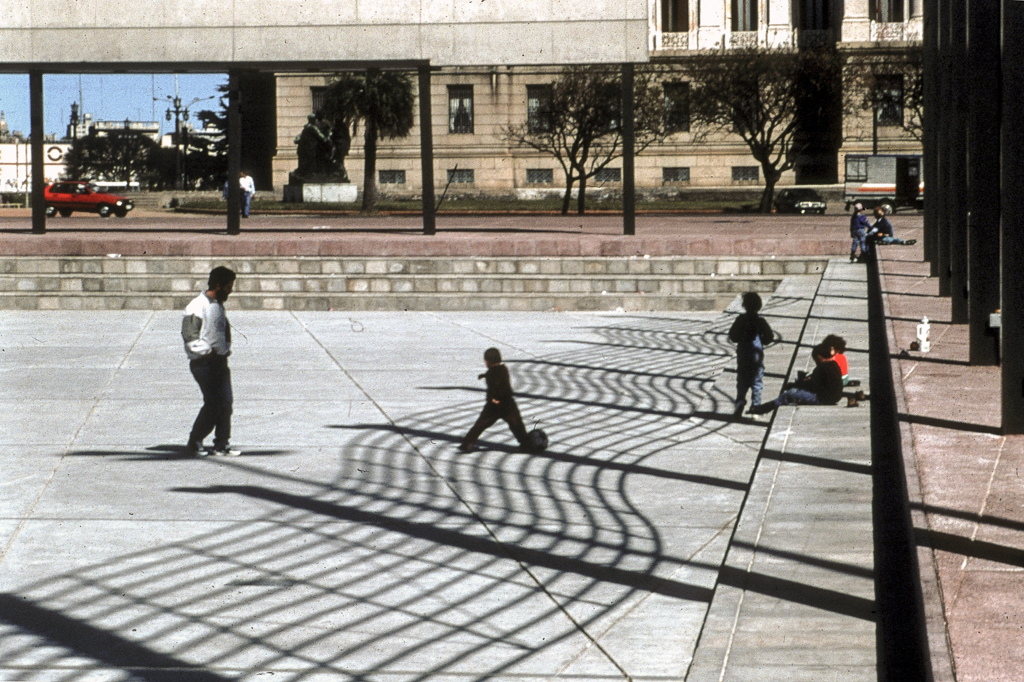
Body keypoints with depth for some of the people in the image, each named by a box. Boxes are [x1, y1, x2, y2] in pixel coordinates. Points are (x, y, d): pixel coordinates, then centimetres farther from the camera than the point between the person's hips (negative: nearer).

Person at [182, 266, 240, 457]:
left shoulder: (219, 305, 16)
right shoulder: (197, 307, -13)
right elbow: (189, 335, -18)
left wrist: (225, 349, 13)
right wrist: (208, 351, -18)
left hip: (220, 361, 9)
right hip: (204, 363, -9)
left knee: (226, 402, 4)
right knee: (213, 404, -10)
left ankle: (222, 445, 10)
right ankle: (194, 443, 3)